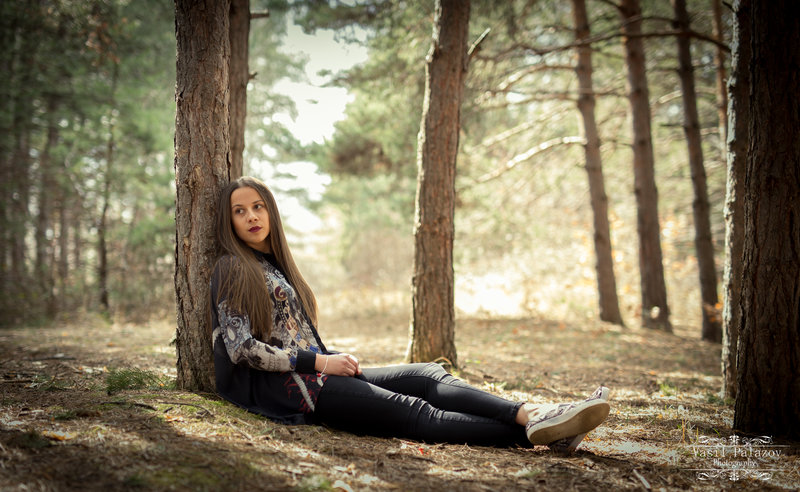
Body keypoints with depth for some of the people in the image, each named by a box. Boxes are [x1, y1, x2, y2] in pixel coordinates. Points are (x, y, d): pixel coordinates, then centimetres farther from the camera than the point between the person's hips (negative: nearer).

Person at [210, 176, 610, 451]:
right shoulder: (233, 271, -3)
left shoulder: (273, 265, 24)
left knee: (429, 377, -11)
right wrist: (320, 362, -13)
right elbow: (241, 348, -14)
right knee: (415, 413, -22)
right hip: (287, 388, -8)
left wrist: (335, 358, 6)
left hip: (312, 372, 8)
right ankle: (533, 433, -32)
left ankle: (531, 416, -29)